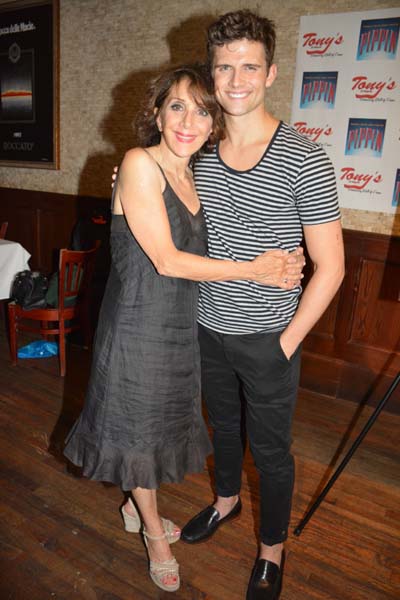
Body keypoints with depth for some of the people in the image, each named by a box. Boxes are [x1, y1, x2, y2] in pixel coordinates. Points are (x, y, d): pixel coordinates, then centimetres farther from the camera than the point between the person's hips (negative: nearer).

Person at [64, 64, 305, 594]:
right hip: (139, 322, -6)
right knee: (140, 425, 14)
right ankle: (153, 529, 40)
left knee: (160, 419, 21)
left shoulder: (192, 175, 5)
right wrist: (253, 270, -17)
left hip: (181, 323, 7)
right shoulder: (139, 164, -17)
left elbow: (194, 255, 3)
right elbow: (166, 260, -21)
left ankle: (137, 504, 49)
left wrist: (278, 269, -10)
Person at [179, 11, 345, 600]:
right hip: (209, 329, 5)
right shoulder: (198, 153, 0)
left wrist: (288, 341, -12)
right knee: (223, 424, 25)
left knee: (270, 449, 13)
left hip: (267, 337, -4)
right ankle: (227, 499, 54)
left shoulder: (304, 159, -15)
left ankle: (272, 548, 40)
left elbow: (330, 267, -13)